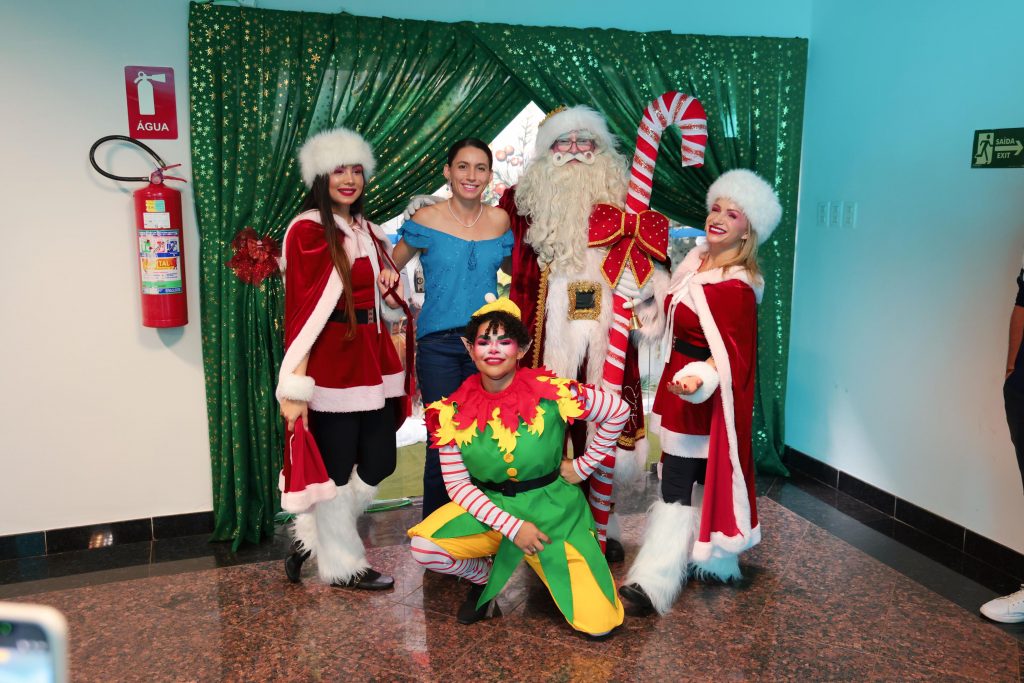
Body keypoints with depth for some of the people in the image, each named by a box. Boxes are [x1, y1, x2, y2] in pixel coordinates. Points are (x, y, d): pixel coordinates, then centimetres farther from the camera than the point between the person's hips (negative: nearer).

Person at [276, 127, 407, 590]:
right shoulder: (308, 230, -10)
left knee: (378, 462, 12)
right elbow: (303, 311, -16)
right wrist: (295, 386, -19)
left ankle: (311, 534, 31)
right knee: (337, 469, 5)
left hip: (373, 360, 8)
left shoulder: (365, 230, 15)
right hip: (333, 364, -8)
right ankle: (341, 565, 23)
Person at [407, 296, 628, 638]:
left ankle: (548, 569, 24)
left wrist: (583, 467, -2)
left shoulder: (552, 393, -16)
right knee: (423, 547, -26)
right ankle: (484, 575, 7)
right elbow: (458, 484, -8)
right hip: (487, 508, 2)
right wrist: (512, 526, -19)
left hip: (552, 510, -1)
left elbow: (618, 411, -4)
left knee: (598, 625, -7)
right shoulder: (454, 411, -11)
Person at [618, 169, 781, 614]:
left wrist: (698, 377, -38)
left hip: (703, 396, -9)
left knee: (678, 484, -5)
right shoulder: (696, 260, 6)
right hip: (681, 382, 9)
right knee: (700, 480, 18)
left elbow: (731, 355, -22)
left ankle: (655, 582, 3)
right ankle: (714, 562, 33)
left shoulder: (736, 286, -20)